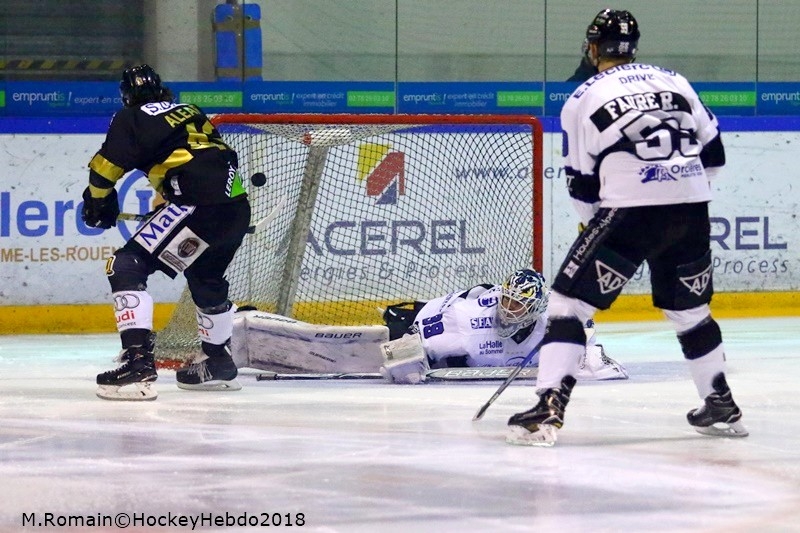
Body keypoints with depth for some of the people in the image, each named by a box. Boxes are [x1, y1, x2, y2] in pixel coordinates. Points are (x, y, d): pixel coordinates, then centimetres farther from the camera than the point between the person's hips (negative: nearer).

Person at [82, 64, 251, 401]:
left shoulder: (131, 119, 7)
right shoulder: (191, 113, 28)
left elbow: (105, 168, 1)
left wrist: (98, 202, 22)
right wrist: (163, 207, 43)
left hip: (199, 204, -8)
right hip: (237, 208, 8)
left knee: (127, 267, -5)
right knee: (205, 279, 31)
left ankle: (138, 363, -19)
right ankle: (218, 364, 46)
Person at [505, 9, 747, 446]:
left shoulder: (582, 99, 6)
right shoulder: (675, 82, 17)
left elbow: (583, 185, 8)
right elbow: (713, 152, 16)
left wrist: (597, 223, 24)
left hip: (629, 212, -5)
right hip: (691, 212, 5)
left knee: (569, 303, 0)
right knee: (689, 309, 24)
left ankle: (549, 409, -13)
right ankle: (722, 408, 31)